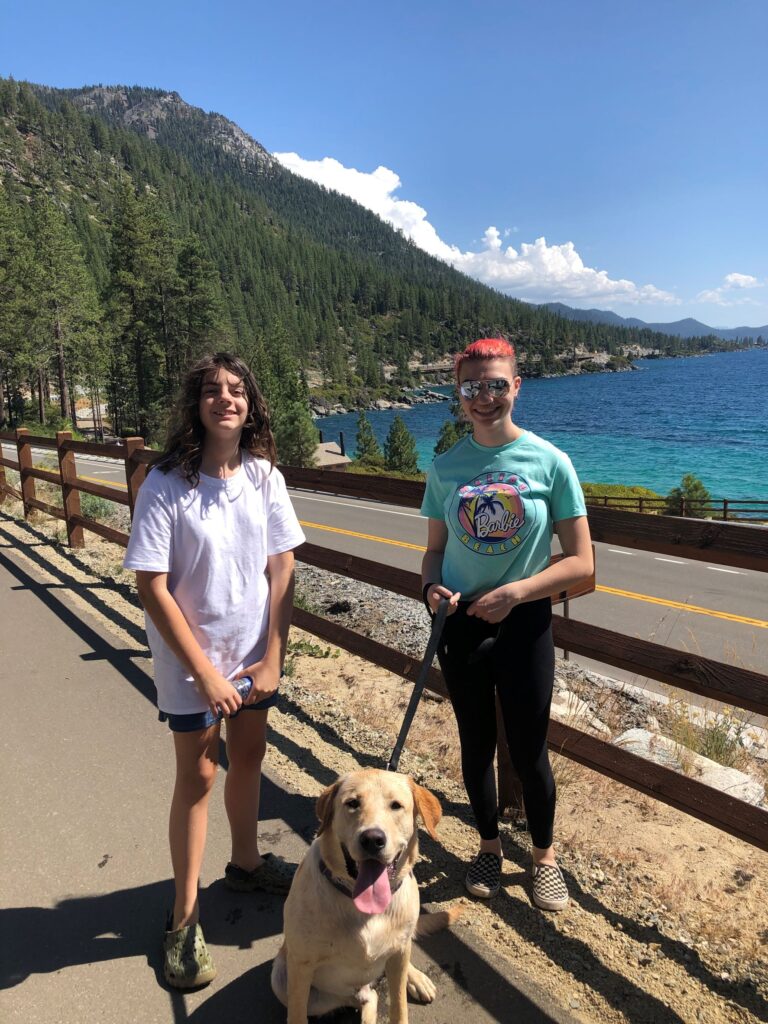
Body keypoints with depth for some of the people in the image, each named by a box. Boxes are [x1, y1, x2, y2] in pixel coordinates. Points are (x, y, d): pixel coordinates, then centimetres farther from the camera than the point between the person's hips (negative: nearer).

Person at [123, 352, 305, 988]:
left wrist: (272, 657, -6)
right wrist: (205, 672, -16)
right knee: (197, 775, 7)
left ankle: (246, 863, 44)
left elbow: (282, 568, -3)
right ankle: (185, 917, 26)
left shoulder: (264, 475, -7)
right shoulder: (167, 484, -18)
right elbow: (152, 587, -17)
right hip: (191, 659, -4)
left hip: (254, 653, 4)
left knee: (248, 758, 19)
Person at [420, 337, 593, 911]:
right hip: (461, 623, 3)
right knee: (476, 744, 18)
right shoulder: (446, 467, -3)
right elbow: (436, 550, 6)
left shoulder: (549, 462, -11)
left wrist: (514, 592, -20)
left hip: (524, 624, -2)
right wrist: (433, 587, -15)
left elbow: (581, 563, -10)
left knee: (529, 751, 11)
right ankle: (490, 847, 43)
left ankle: (544, 855, 39)